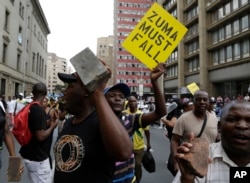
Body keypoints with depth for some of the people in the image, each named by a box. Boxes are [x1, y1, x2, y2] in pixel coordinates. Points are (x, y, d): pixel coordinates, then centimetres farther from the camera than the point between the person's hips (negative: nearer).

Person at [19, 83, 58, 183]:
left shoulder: (28, 108, 5)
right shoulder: (39, 110, -24)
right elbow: (41, 136, -25)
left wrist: (47, 123, 11)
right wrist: (52, 126, -10)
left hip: (29, 154, 9)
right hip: (37, 158, -9)